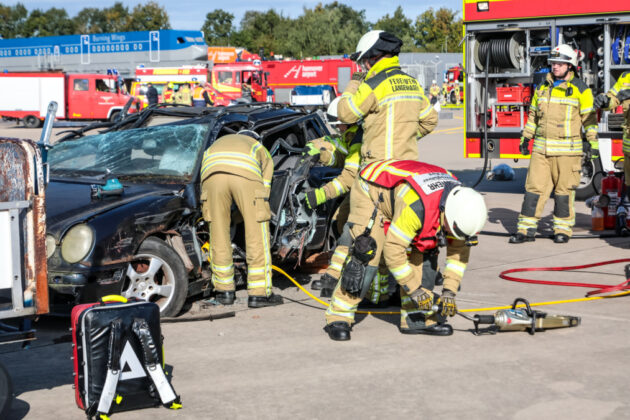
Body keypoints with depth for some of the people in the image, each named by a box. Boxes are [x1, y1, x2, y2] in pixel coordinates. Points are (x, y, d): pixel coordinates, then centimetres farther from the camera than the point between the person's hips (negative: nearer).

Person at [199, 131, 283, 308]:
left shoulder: (217, 143, 45)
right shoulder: (263, 153, 39)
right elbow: (264, 188, 33)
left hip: (213, 174, 2)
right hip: (246, 174, -2)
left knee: (219, 235, 14)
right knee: (257, 236, 8)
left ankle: (225, 291, 25)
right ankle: (259, 293, 11)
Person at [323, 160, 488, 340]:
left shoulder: (459, 204, -19)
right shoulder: (416, 207, -42)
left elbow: (460, 251, -6)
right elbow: (393, 250, -33)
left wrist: (449, 292, -10)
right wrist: (414, 289, -24)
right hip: (370, 192, -7)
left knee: (426, 253, -4)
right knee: (365, 256, -20)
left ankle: (417, 316, 2)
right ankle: (337, 317, -10)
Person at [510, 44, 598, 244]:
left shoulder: (580, 89, -1)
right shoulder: (543, 87, 14)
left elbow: (590, 118, -1)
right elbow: (533, 115, 21)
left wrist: (593, 143, -7)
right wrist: (525, 138, 19)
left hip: (567, 150, -4)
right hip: (541, 149, 4)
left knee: (564, 190, 1)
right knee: (534, 187, 1)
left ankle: (563, 229, 12)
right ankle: (526, 229, 4)